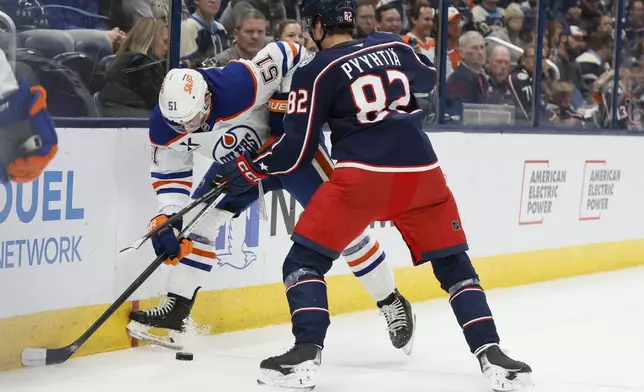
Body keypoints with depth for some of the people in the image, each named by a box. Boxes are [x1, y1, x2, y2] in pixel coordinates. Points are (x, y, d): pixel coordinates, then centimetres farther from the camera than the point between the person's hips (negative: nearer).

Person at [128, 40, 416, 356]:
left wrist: (291, 103, -24)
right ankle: (175, 310, 0)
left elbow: (292, 55, -27)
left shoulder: (240, 83, -39)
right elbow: (169, 174, -6)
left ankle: (392, 304, 8)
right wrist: (165, 219, -18)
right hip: (238, 161, 5)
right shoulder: (164, 127, -21)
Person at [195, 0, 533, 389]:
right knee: (454, 265, 16)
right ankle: (491, 354, 6)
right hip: (421, 173, 4)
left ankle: (306, 354, -8)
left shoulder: (315, 73, 2)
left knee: (306, 259, 7)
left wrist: (242, 171, 14)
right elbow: (429, 77, 35)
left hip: (362, 175, -4)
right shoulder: (394, 45, 14)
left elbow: (295, 151, 2)